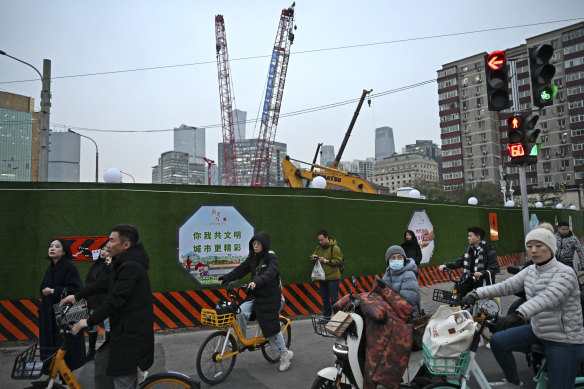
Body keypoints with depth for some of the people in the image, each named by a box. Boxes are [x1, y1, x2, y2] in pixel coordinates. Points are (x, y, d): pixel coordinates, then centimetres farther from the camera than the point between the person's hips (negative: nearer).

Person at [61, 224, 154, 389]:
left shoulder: (131, 266, -22)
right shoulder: (124, 263, 11)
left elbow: (115, 300, -24)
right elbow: (104, 283, 20)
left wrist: (89, 321, -14)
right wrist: (76, 296, 23)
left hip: (132, 335, -10)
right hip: (125, 330, 10)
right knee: (101, 359, 22)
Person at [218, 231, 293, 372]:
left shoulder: (271, 257, -13)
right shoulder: (252, 258, 7)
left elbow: (270, 273, -31)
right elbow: (240, 270, 3)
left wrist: (256, 282, -47)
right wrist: (225, 278, -10)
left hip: (270, 297, -6)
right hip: (255, 295, 6)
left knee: (271, 326, -5)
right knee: (241, 312, -17)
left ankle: (285, 354, 15)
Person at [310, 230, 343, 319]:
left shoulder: (334, 248, -11)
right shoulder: (319, 248, 10)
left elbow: (338, 261, -16)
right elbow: (313, 256, 17)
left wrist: (325, 261, -22)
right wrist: (314, 258, -7)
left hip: (332, 278, -7)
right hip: (322, 277, 7)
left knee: (334, 298, -3)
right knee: (324, 298, 15)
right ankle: (326, 316, 26)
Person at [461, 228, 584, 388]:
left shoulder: (564, 273, -19)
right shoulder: (530, 271, 5)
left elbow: (547, 298, -36)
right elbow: (505, 286, -2)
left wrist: (518, 314, -52)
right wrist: (476, 294, -15)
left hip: (564, 341, -7)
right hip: (536, 330, 7)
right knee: (497, 340, -3)